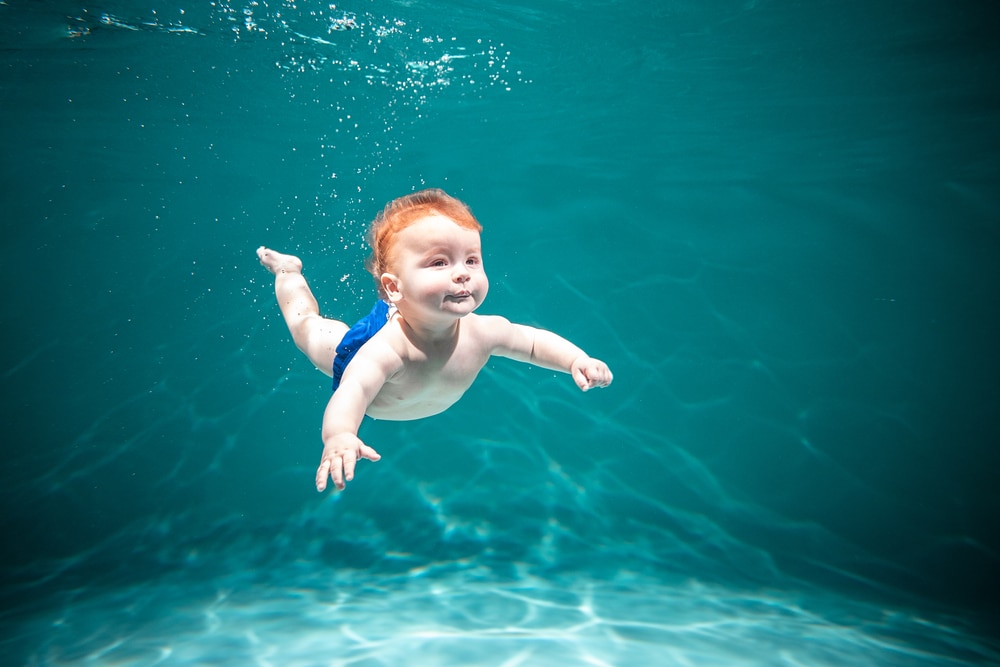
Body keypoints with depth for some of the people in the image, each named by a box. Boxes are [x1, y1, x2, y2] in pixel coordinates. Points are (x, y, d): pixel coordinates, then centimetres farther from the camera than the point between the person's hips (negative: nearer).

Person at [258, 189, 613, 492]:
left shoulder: (483, 332, -38)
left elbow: (534, 342, -22)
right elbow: (352, 391, -65)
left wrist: (578, 360, -40)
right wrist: (339, 436, -86)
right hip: (354, 345, -2)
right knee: (307, 326, 28)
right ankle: (287, 270, 53)